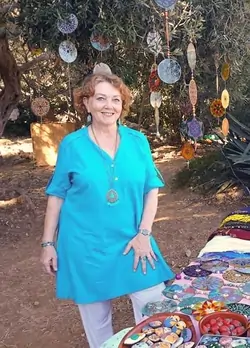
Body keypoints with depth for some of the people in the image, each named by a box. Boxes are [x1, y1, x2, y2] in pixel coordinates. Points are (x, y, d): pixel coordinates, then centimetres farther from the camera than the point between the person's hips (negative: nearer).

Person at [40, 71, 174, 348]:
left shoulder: (138, 141, 0)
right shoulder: (72, 145, -5)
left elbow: (152, 189, 3)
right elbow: (56, 196, 0)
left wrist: (144, 233, -7)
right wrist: (48, 243, 0)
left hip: (131, 240, 2)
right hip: (86, 245, -1)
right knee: (95, 315, 13)